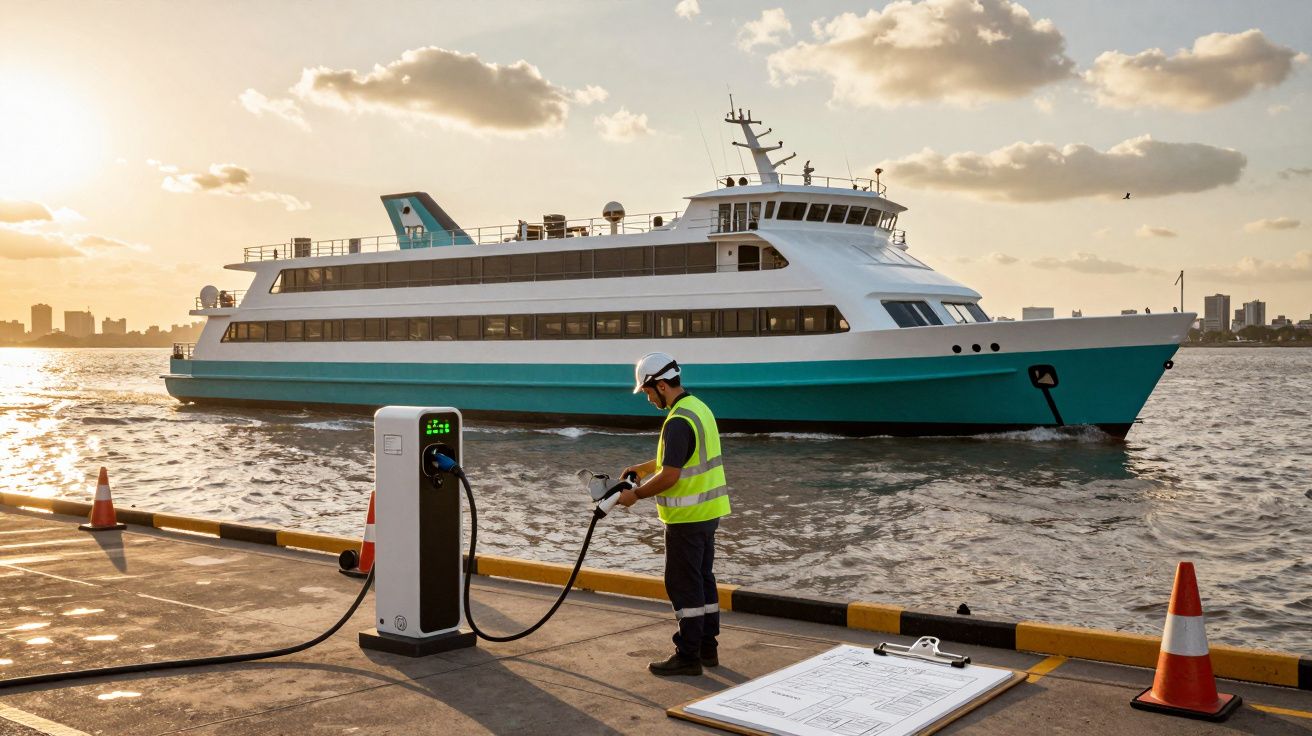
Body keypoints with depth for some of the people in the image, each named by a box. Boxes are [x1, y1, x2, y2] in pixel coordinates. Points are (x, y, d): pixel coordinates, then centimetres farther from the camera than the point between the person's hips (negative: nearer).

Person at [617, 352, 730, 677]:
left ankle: (688, 656, 6)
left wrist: (636, 494, -11)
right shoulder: (698, 407, 11)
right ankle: (708, 648, 24)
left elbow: (670, 476, -24)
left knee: (683, 585, -1)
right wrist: (644, 467, 20)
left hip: (687, 517, -10)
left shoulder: (678, 421, -22)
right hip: (708, 512, 10)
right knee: (703, 579, 16)